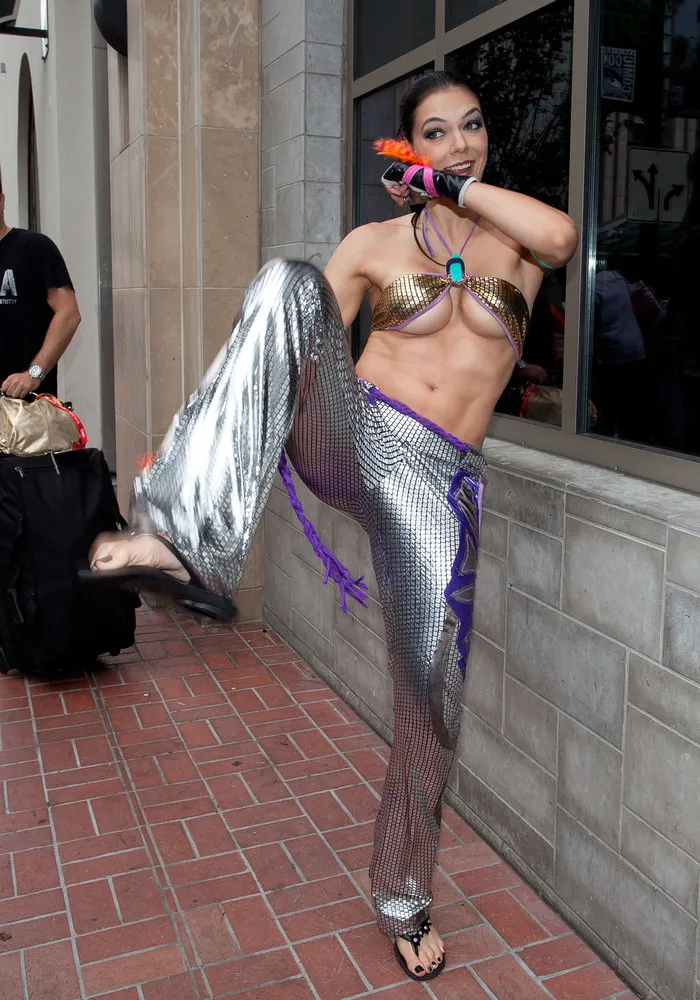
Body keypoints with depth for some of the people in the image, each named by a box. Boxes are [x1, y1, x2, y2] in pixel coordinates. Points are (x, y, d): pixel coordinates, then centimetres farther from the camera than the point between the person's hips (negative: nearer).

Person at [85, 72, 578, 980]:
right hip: (351, 438, 0)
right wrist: (199, 439, 0)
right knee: (288, 278, -28)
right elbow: (302, 342, 9)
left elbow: (561, 236, -11)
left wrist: (453, 187, 1)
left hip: (435, 483, 1)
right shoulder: (374, 244, 13)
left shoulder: (514, 239, 14)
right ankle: (188, 541, -41)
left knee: (433, 695, -2)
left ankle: (403, 898, 26)